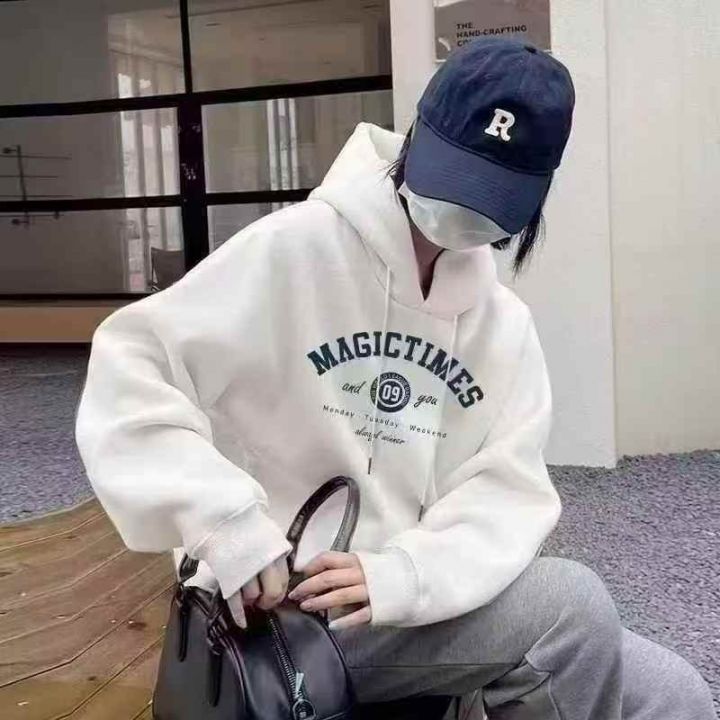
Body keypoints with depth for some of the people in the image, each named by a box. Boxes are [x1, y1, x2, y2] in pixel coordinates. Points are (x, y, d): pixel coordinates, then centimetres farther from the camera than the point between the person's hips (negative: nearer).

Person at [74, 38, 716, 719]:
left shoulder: (504, 323, 4)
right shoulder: (294, 250, -13)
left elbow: (504, 494, -5)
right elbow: (128, 369, -16)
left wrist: (403, 575, -24)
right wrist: (224, 522, -28)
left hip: (414, 602, 6)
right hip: (282, 609, -5)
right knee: (571, 602, -22)